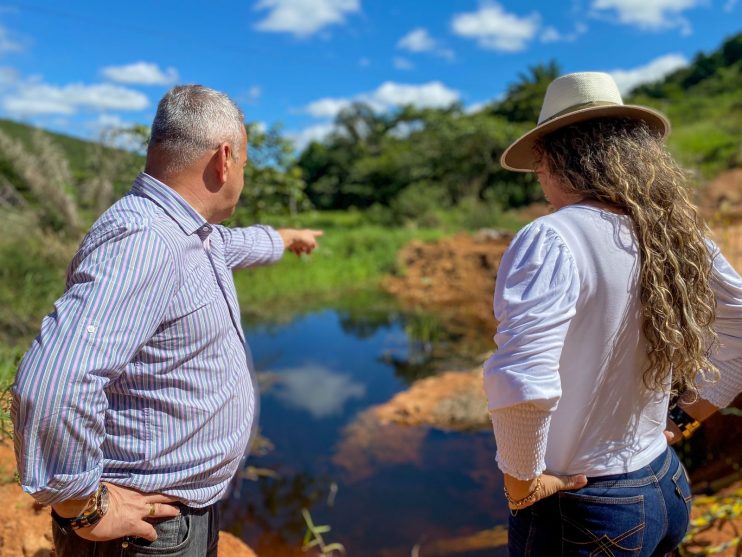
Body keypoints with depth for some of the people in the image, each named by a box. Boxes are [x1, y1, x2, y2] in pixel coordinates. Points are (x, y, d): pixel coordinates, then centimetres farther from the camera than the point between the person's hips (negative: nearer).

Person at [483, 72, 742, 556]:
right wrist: (699, 403, 14)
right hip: (667, 490, 7)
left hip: (578, 510, -6)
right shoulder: (678, 234, -2)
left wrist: (522, 479, -20)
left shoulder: (553, 239, -24)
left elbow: (522, 383, -36)